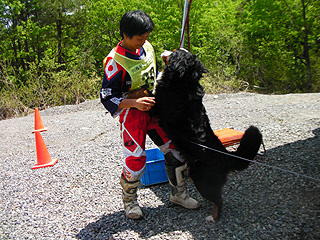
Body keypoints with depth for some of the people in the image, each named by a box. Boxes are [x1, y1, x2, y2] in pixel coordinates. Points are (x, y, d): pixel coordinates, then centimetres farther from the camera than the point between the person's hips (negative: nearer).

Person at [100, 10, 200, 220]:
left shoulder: (147, 47, 3)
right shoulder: (115, 61, -18)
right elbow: (107, 97, -17)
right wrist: (135, 102, -29)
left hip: (154, 108, 7)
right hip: (132, 114, -6)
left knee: (175, 148, 7)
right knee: (135, 161, -4)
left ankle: (178, 193, 27)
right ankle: (129, 200, 26)